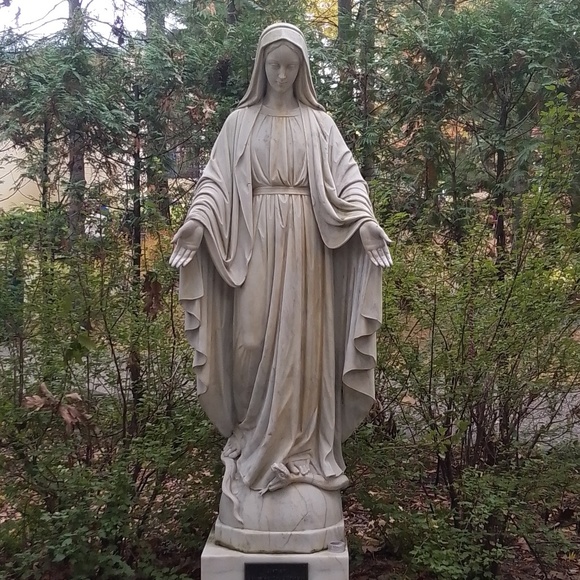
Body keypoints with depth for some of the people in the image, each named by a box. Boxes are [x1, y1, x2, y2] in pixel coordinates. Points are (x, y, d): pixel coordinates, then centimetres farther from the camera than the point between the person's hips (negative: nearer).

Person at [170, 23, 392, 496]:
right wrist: (197, 221, -17)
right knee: (253, 337, -3)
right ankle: (255, 439, 10)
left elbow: (347, 177, 0)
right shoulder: (241, 122, 11)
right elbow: (217, 179, 2)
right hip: (255, 239, 0)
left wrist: (366, 222, -19)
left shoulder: (318, 123, 11)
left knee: (300, 338, 0)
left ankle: (299, 442, 9)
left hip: (303, 240, 0)